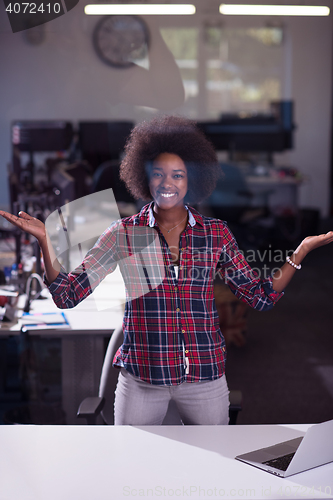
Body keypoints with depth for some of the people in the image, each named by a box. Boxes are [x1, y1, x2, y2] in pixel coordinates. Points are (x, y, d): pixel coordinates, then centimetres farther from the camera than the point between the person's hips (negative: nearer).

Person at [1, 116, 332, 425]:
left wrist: (302, 250, -3)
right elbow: (67, 295, -6)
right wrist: (44, 240, -17)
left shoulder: (216, 234, 3)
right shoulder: (125, 233, -2)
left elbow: (261, 297, 4)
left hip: (206, 375, 2)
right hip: (141, 377, -1)